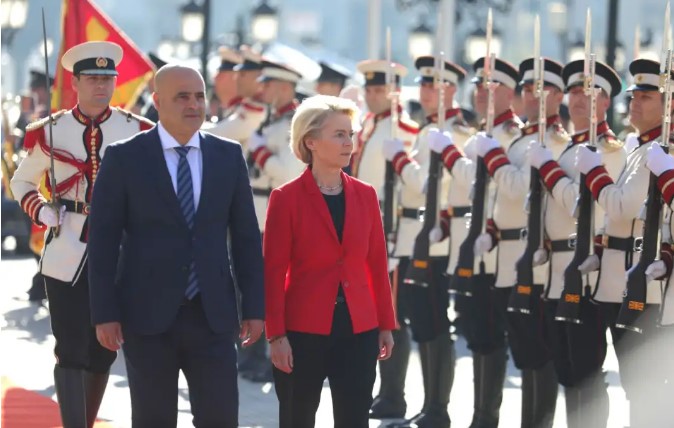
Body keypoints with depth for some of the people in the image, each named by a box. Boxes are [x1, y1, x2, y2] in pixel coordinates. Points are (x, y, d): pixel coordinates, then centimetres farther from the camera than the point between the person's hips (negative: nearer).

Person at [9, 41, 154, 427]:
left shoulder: (136, 131, 0)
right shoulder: (50, 132, 0)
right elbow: (22, 183, 13)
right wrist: (44, 213, -5)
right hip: (66, 252, -1)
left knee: (103, 352, 10)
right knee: (71, 352, -8)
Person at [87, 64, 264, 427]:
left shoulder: (229, 156, 7)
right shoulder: (124, 158, -2)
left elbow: (246, 235, 10)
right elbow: (103, 240, -3)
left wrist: (254, 306, 5)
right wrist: (104, 314, -8)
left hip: (213, 314, 2)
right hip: (147, 315, -2)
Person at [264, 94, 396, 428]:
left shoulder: (365, 195, 6)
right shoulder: (286, 198, -6)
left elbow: (377, 263, 10)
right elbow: (274, 272, -7)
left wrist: (386, 324, 8)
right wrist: (276, 335, -12)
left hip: (358, 331, 3)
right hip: (303, 332, -3)